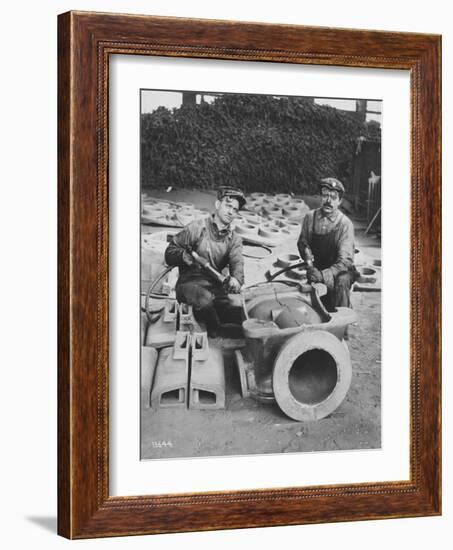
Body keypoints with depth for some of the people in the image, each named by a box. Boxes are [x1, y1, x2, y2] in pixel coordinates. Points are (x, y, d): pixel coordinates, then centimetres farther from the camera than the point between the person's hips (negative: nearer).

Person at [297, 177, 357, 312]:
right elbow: (302, 242, 17)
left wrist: (323, 275, -36)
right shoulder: (310, 217, -2)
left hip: (340, 271, -3)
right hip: (316, 269, 3)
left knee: (341, 282, -35)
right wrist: (307, 252, -8)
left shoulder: (345, 224, -13)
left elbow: (345, 261, -21)